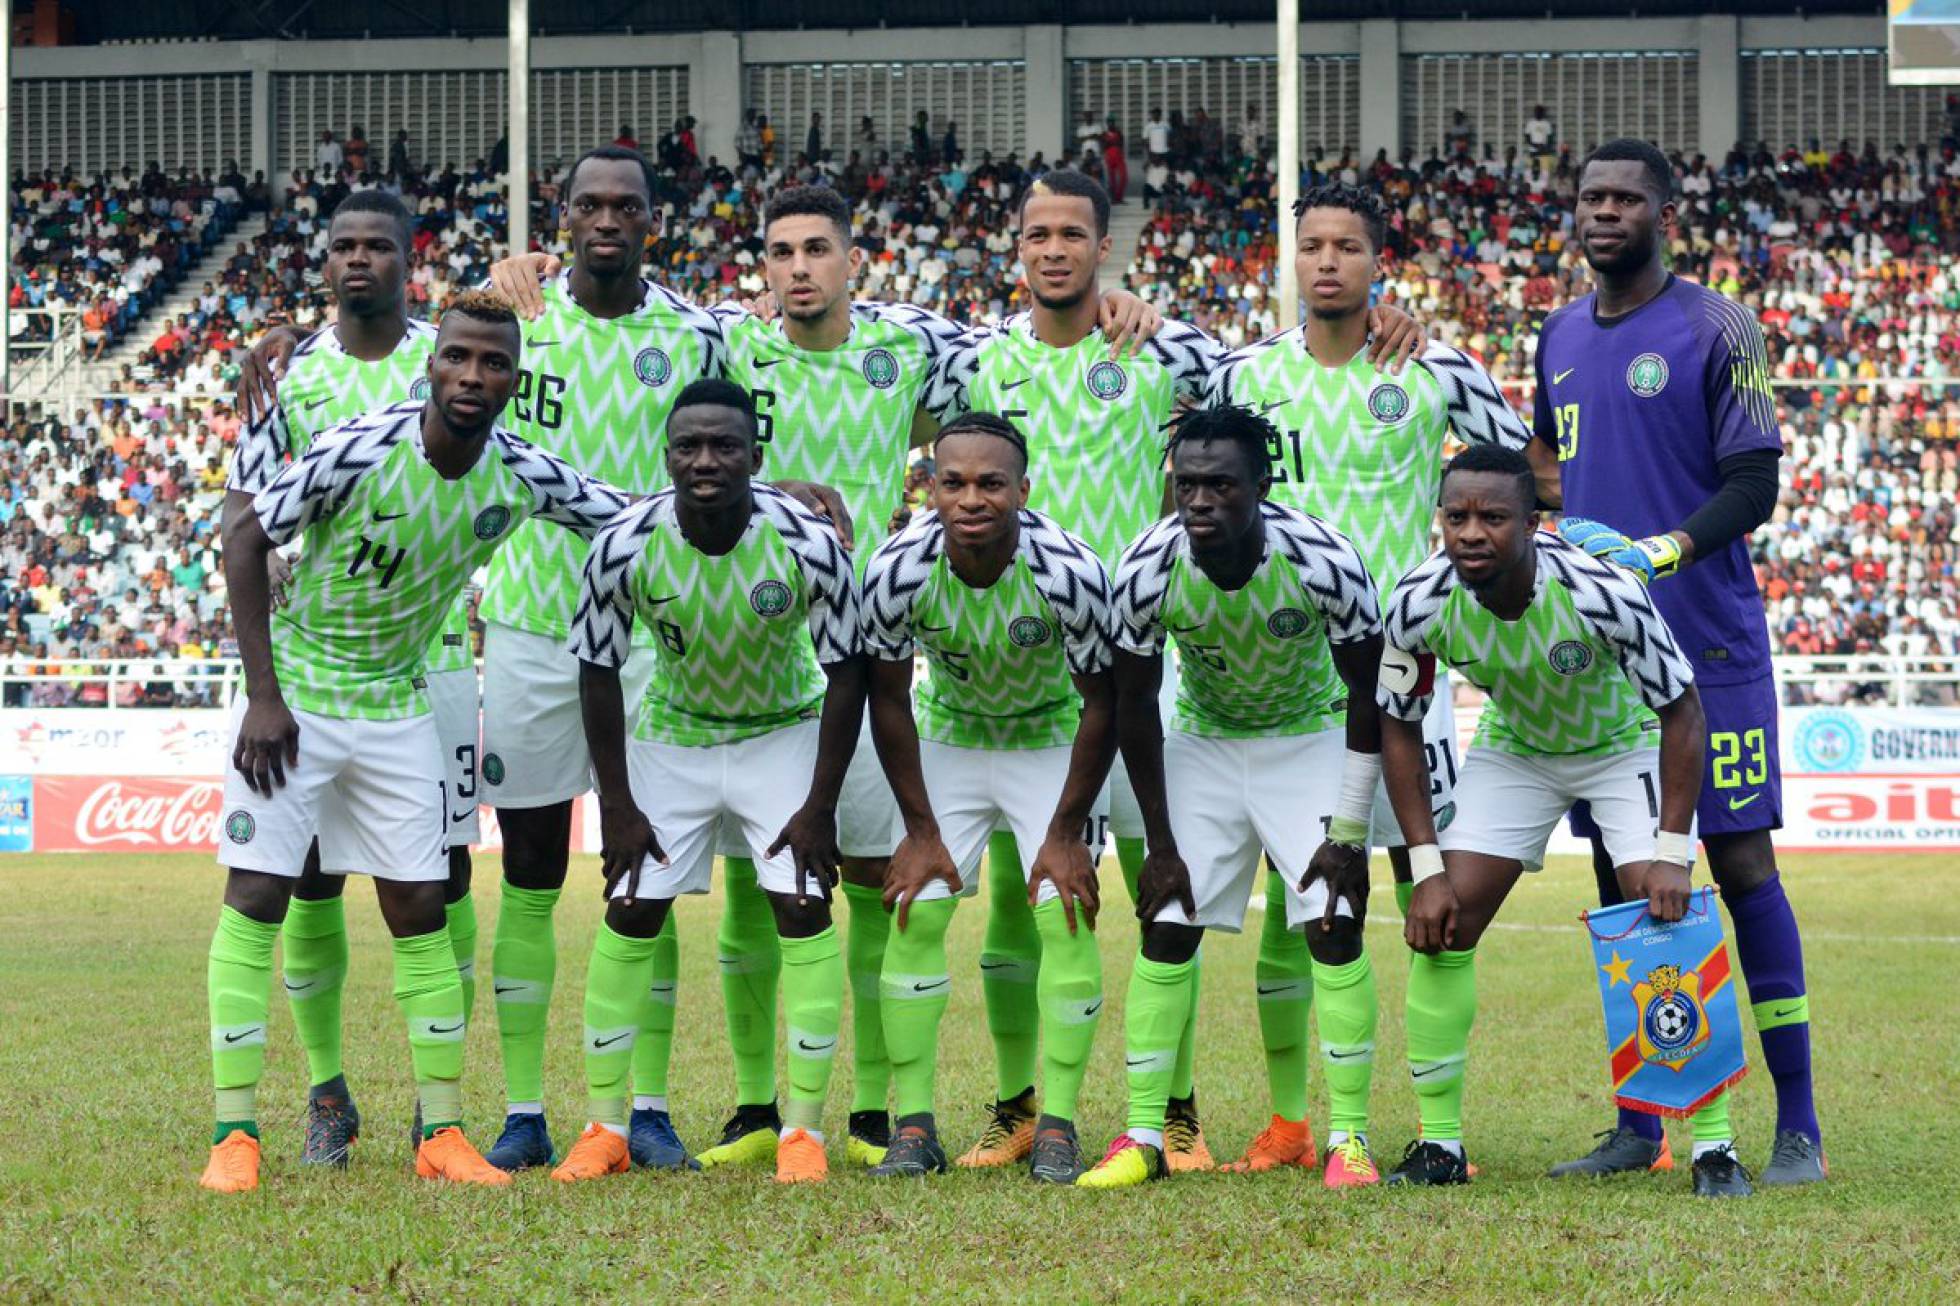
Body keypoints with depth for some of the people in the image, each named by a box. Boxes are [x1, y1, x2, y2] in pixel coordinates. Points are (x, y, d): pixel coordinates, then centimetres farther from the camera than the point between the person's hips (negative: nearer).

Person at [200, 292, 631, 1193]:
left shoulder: (522, 476, -10)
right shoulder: (361, 450, -22)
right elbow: (245, 539, -14)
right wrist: (264, 697, -16)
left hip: (395, 706, 4)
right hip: (293, 695, -4)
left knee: (420, 909, 4)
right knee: (255, 898, -8)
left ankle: (444, 1133, 10)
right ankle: (235, 1133, -5)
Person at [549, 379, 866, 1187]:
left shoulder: (808, 545, -26)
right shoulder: (626, 547, -23)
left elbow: (846, 673, -15)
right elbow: (598, 672, -10)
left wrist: (820, 806, -16)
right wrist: (618, 806, -10)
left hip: (785, 732, -1)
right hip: (672, 734, 1)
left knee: (802, 907, -12)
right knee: (631, 909, -4)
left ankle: (804, 1128, -3)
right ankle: (605, 1127, 5)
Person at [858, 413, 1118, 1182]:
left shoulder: (1068, 571, -31)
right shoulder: (899, 570, -26)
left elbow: (1101, 703, -17)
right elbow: (888, 699, -10)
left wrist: (1066, 831, -14)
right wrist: (921, 829, -9)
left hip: (1053, 739, -2)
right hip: (948, 737, 2)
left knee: (1066, 914, -12)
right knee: (916, 911, -8)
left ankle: (1057, 1125, -4)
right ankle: (914, 1124, -2)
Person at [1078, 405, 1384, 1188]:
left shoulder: (1322, 561, -29)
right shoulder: (1147, 571, -24)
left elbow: (1368, 694, -15)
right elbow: (1134, 706, -10)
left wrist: (1349, 833, -15)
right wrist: (1161, 844, -8)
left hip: (1310, 735, -2)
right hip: (1204, 737, 2)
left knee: (1335, 925, -12)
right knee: (1166, 925, -7)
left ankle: (1349, 1136, -5)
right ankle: (1142, 1136, -1)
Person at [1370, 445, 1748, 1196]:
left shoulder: (1600, 592, -36)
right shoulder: (1421, 604, -26)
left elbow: (1681, 711, -23)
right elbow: (1400, 730, -10)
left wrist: (1670, 851, -27)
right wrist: (1427, 869, -15)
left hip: (1626, 745, -3)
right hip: (1513, 750, 3)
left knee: (1667, 923, -16)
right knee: (1441, 926, -8)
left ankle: (1714, 1147, -6)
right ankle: (1440, 1145, 3)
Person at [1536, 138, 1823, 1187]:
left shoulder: (1714, 329, -4)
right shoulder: (1560, 337, 14)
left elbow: (1753, 482, -9)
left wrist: (1672, 546, -24)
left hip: (1707, 641, -6)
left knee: (1742, 862, -6)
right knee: (1619, 874, 7)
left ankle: (1797, 1125, -3)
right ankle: (1638, 1127, 13)